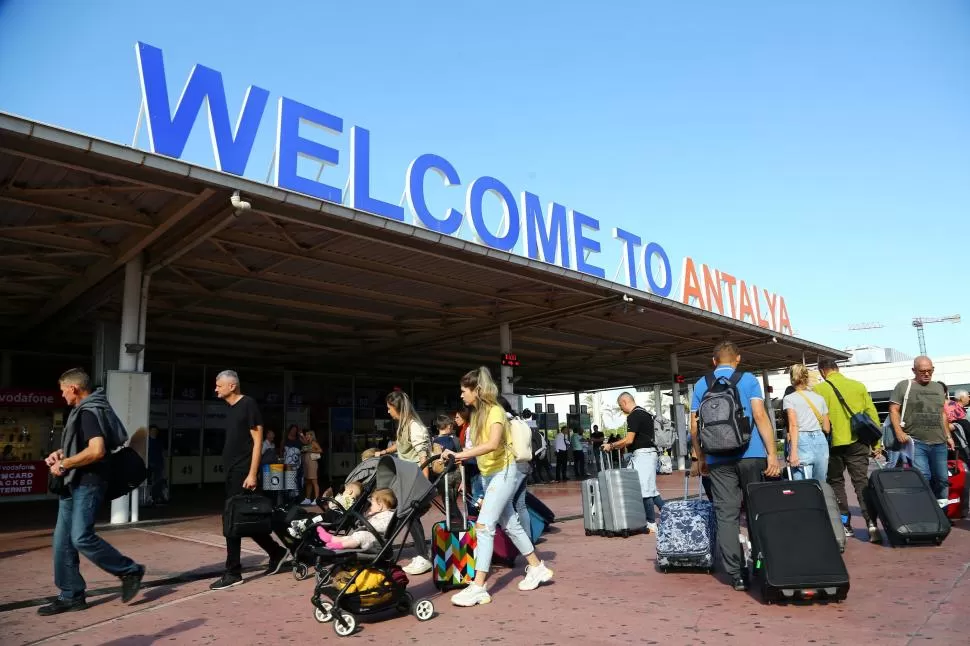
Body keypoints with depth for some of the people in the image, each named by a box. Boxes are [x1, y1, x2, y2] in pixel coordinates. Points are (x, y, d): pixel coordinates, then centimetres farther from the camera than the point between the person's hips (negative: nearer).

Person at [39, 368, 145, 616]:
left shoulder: (89, 412, -16)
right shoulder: (82, 411, 15)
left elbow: (97, 451, -29)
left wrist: (64, 464, -17)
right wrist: (62, 453, 13)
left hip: (88, 483, -10)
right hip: (74, 484, 10)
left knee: (81, 537, -14)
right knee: (63, 540, 8)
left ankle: (130, 571, 1)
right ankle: (71, 596, 16)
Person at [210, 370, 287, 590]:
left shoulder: (248, 404, -11)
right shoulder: (231, 408, 14)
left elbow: (257, 440, -14)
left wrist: (252, 473, -18)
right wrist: (230, 469, 13)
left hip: (244, 472, -9)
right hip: (232, 471, 9)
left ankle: (233, 572, 5)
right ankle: (276, 552, 27)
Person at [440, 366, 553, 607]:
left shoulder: (495, 411, -17)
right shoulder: (477, 414, 8)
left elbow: (493, 444, -33)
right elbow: (479, 447, 5)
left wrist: (460, 454, -36)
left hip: (503, 472, -9)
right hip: (488, 474, 9)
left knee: (484, 526, -14)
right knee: (510, 524, 15)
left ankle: (478, 587, -11)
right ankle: (537, 568, 30)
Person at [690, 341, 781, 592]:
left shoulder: (701, 384, 9)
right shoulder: (748, 380, 3)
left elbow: (694, 426, 7)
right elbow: (760, 415, -8)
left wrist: (701, 458, 16)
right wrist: (772, 453, -7)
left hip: (718, 460, 1)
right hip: (751, 455, -1)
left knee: (726, 515, 3)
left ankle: (736, 575, 4)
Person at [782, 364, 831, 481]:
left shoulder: (789, 399, 1)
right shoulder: (819, 398, 15)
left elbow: (793, 426, -10)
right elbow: (827, 429, 14)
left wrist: (793, 452, -15)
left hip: (802, 442, -4)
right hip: (821, 441, 5)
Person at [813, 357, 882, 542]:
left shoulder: (819, 389, -5)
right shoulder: (858, 386, 4)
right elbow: (872, 414, 5)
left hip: (834, 444, -2)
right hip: (857, 443, 2)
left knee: (836, 483, 14)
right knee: (862, 482, 7)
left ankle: (844, 523, 14)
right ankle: (871, 523, -7)